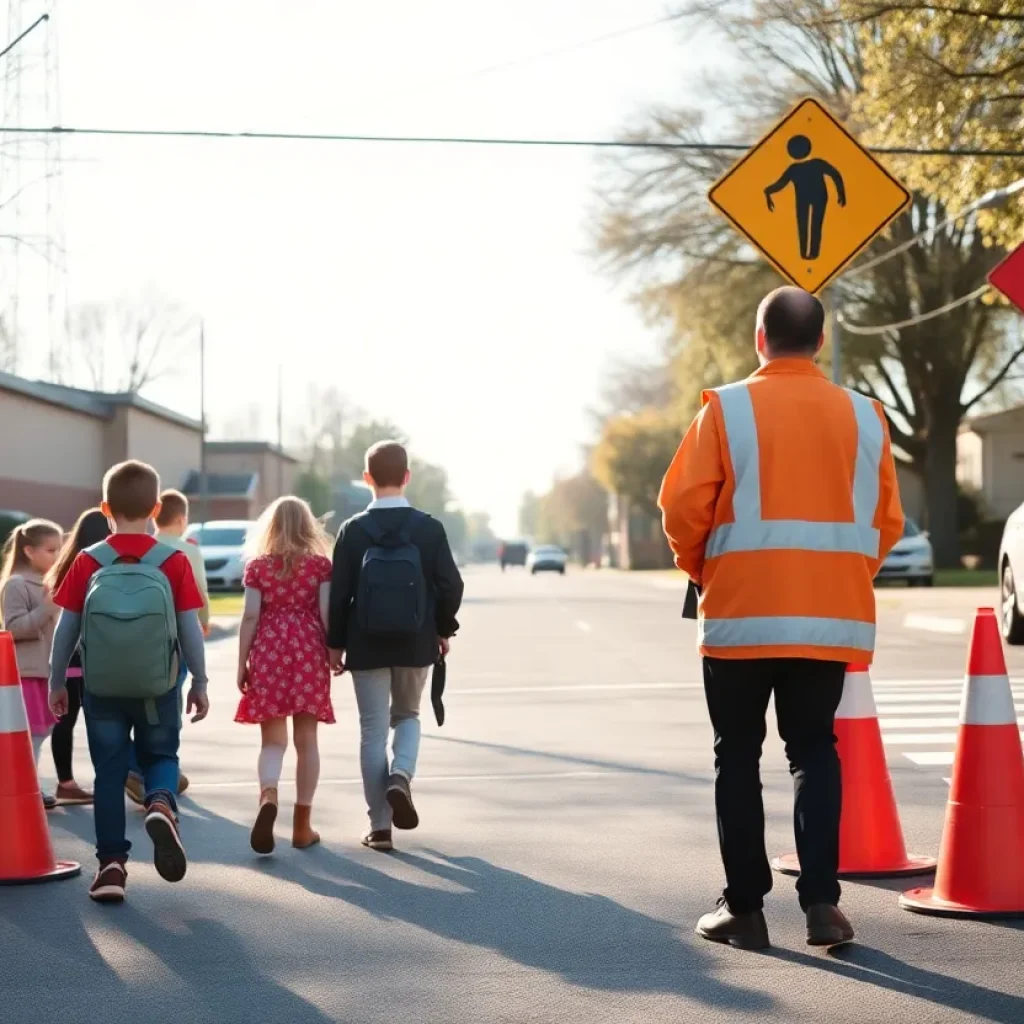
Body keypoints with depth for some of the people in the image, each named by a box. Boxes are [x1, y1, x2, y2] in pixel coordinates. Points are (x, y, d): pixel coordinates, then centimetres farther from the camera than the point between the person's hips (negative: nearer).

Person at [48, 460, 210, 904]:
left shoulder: (88, 563, -5)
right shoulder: (173, 562, -6)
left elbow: (66, 629, -2)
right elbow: (190, 628, -5)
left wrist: (56, 681, 10)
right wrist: (199, 683, 6)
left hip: (101, 688, 0)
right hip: (158, 688, 0)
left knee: (109, 773, 9)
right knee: (161, 756, 18)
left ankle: (111, 864, 6)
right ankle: (161, 804, -14)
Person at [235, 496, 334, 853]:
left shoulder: (257, 566, 3)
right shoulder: (320, 564, 2)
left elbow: (250, 616, -1)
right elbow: (327, 613, -3)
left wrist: (242, 663, 3)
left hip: (268, 653, 0)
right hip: (309, 653, 0)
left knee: (272, 741, 4)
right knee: (306, 740, 7)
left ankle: (268, 796, -27)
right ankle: (302, 826, 10)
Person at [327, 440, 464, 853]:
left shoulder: (353, 530, -6)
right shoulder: (429, 528, -5)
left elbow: (339, 593, -6)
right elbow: (450, 586, -5)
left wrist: (336, 644, 3)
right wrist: (443, 629, 11)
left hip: (367, 647, -1)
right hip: (415, 644, 1)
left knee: (373, 730, 7)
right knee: (407, 715, 22)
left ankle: (380, 826, 7)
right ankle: (401, 777, -6)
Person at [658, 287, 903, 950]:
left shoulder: (727, 409, -6)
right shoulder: (863, 415, 3)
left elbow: (684, 508, -7)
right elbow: (887, 521, 5)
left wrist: (703, 571, 10)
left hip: (741, 615, -2)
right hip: (833, 618, 2)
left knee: (739, 755, 9)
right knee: (815, 747, 13)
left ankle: (745, 907, 10)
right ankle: (822, 899, 1)